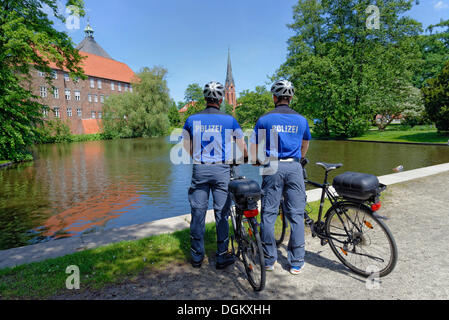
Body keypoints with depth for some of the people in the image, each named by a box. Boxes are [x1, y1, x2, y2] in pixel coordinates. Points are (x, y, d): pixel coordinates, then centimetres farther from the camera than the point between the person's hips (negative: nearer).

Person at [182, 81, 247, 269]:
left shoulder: (192, 119, 2)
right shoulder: (229, 120, -2)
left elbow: (187, 148, 11)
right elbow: (243, 149, 7)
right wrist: (241, 158, 28)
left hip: (199, 170, 2)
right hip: (221, 170, -1)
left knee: (198, 213, 9)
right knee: (222, 214, 7)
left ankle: (197, 257, 20)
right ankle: (222, 257, 16)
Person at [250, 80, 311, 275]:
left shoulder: (264, 119, 2)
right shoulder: (301, 120, 10)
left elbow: (254, 152, 1)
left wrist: (258, 161, 20)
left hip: (272, 168, -2)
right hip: (294, 168, 2)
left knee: (268, 214, 7)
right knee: (296, 215, 6)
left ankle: (269, 260, 15)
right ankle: (296, 263, 14)